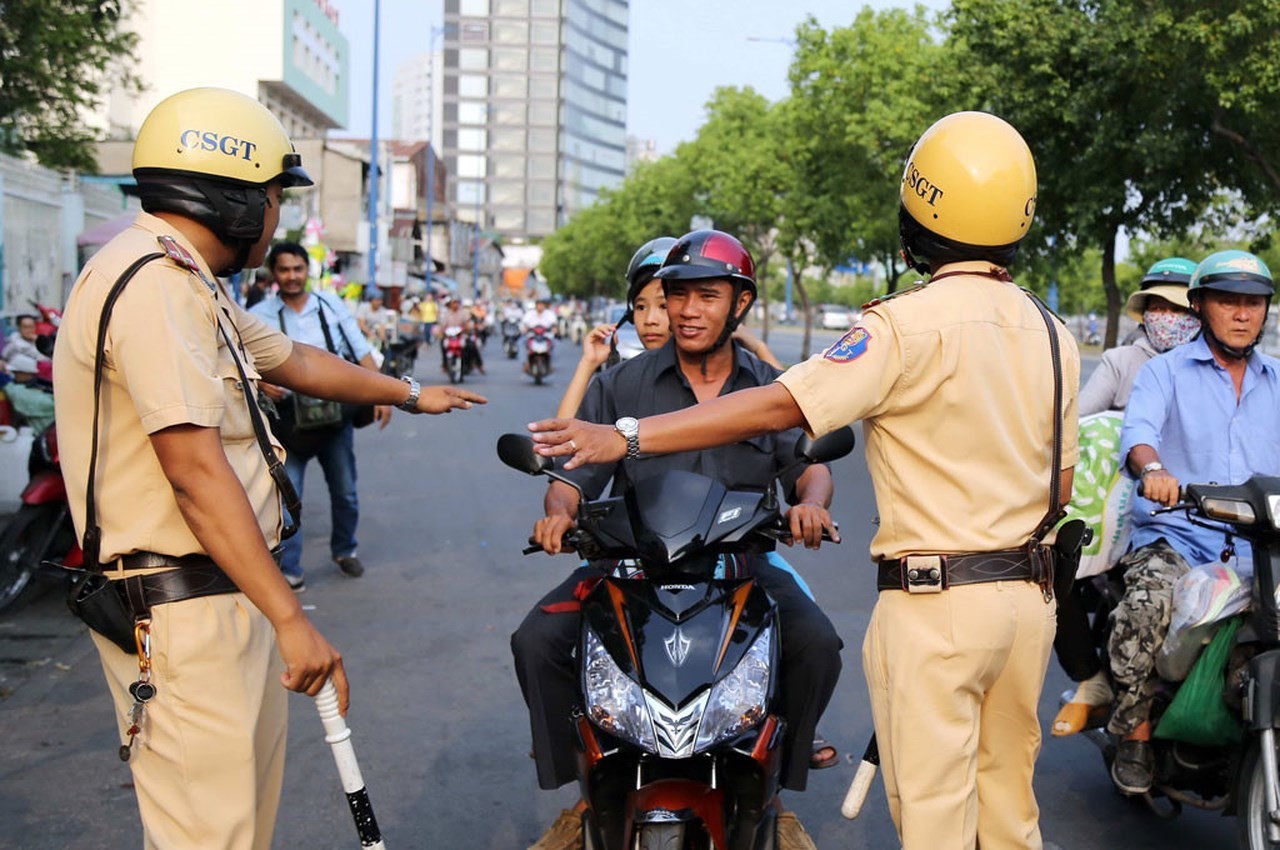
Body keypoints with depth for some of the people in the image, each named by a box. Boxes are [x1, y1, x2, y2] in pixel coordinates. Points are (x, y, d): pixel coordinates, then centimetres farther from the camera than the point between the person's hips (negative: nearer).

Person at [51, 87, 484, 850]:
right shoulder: (154, 282, -18)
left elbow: (294, 361, 31)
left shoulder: (189, 284, 16)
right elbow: (194, 467, -24)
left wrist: (410, 394, 44)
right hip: (182, 609, -11)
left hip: (221, 598, 11)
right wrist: (291, 618, -24)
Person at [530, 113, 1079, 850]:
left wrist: (625, 438, -21)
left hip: (936, 602, -7)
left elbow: (778, 407, -21)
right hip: (1032, 595, 7)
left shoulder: (910, 325, -14)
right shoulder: (1052, 335, 7)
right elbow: (1059, 489, 11)